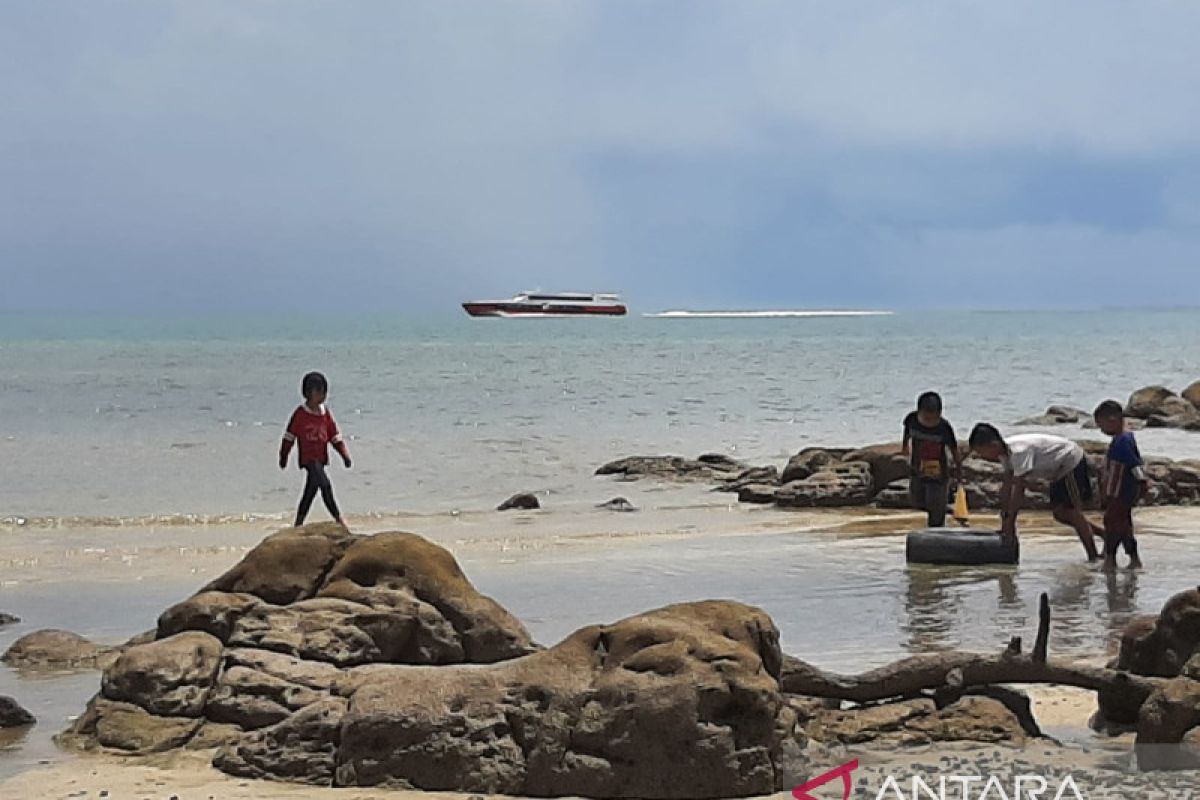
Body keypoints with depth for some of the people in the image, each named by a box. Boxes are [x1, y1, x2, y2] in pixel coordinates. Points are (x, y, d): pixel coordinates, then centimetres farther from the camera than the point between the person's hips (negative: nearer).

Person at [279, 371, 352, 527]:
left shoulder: (325, 413, 8)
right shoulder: (300, 413, -8)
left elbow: (335, 435, 11)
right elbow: (289, 435, -1)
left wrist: (344, 454, 2)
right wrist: (283, 456, 3)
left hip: (321, 458, 6)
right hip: (308, 458, -6)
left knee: (311, 489, 13)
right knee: (325, 484, -22)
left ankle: (299, 523, 25)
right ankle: (338, 517, -17)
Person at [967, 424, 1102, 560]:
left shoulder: (1019, 451, -33)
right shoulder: (1005, 452, -5)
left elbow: (1018, 489, -34)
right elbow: (1006, 487, -2)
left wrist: (1009, 519, -30)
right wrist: (1004, 516, -4)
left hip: (1073, 461, -9)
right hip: (1059, 470, 9)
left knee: (1072, 512, -10)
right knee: (1060, 514, 10)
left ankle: (1093, 556, -6)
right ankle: (1103, 533, 19)